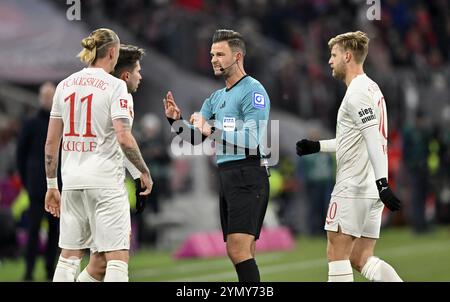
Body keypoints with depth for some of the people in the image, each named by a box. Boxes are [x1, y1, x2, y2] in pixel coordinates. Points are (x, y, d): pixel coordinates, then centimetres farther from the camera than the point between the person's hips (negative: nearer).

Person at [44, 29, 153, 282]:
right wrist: (145, 172, -3)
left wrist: (51, 185, 17)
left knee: (69, 256, 13)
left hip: (72, 181, 6)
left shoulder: (65, 85, 9)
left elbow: (51, 141, 10)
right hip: (106, 180, -6)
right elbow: (123, 138, -17)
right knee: (118, 258, -3)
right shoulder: (114, 85, -7)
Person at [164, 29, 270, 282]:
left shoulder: (253, 91, -8)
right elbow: (195, 137, 20)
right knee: (240, 253, 8)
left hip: (247, 175, -9)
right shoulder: (217, 97, 19)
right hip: (227, 176, 9)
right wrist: (176, 119, 2)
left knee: (239, 249, -18)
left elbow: (252, 139, -19)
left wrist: (212, 131, -17)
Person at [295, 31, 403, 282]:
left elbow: (373, 137, -23)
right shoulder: (371, 88, 19)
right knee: (360, 260, 7)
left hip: (353, 187, -9)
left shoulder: (357, 92, -11)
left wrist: (381, 181, -31)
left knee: (337, 254, -4)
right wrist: (318, 146, 28)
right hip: (371, 190, 9)